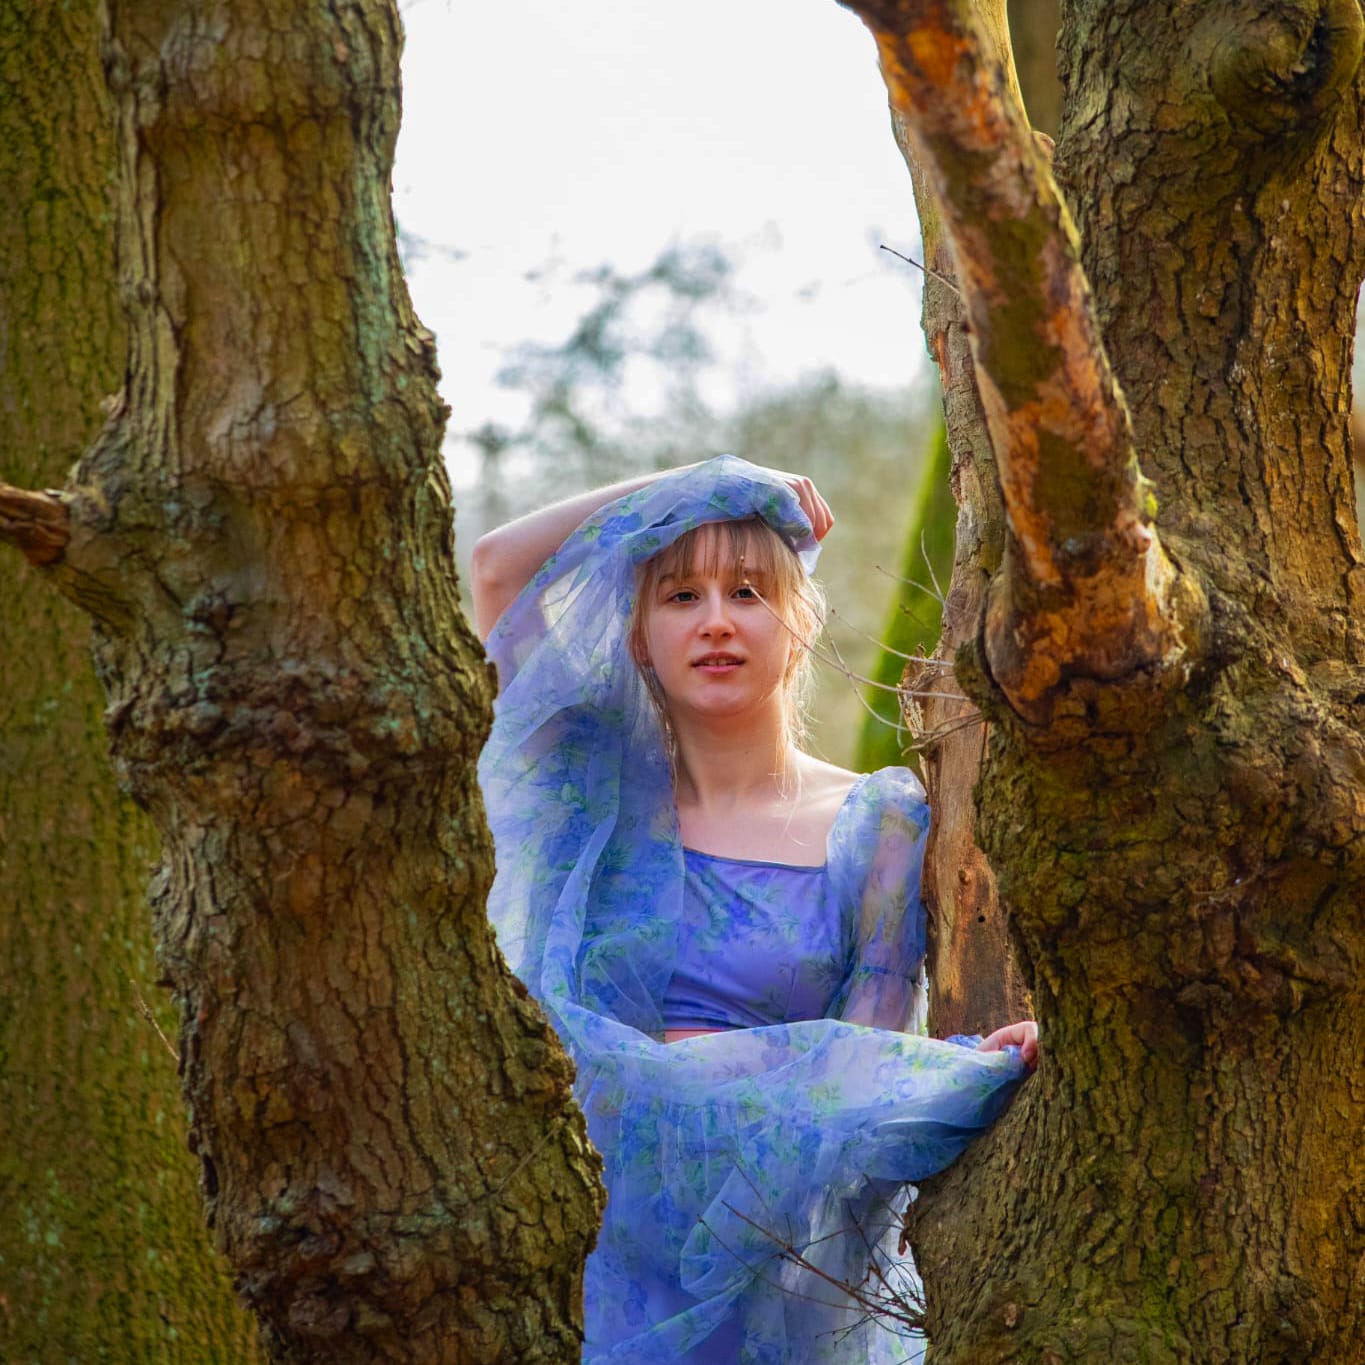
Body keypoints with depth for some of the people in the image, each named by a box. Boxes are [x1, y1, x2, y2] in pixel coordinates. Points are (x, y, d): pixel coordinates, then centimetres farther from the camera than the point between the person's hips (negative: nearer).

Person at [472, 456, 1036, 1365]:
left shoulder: (876, 824, 1)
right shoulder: (607, 792, 7)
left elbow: (873, 1058, -3)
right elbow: (498, 567, 3)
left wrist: (982, 1066, -24)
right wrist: (701, 483, 6)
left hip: (770, 1252, -1)